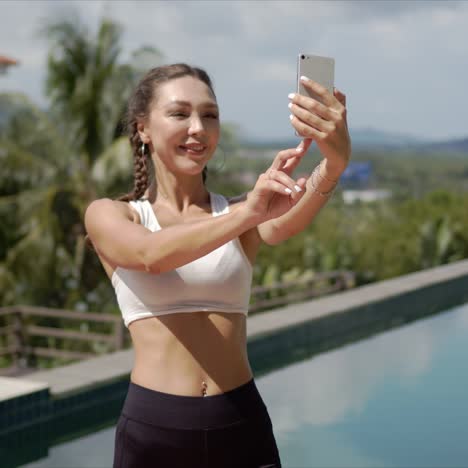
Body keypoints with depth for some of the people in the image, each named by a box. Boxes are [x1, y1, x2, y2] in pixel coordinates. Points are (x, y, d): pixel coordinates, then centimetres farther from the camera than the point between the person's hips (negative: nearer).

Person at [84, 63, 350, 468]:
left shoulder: (240, 210, 5)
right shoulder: (109, 215, 1)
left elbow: (284, 224, -18)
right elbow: (151, 256, -21)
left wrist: (335, 161, -39)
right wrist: (245, 214, -38)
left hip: (242, 424, 2)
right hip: (153, 427, -1)